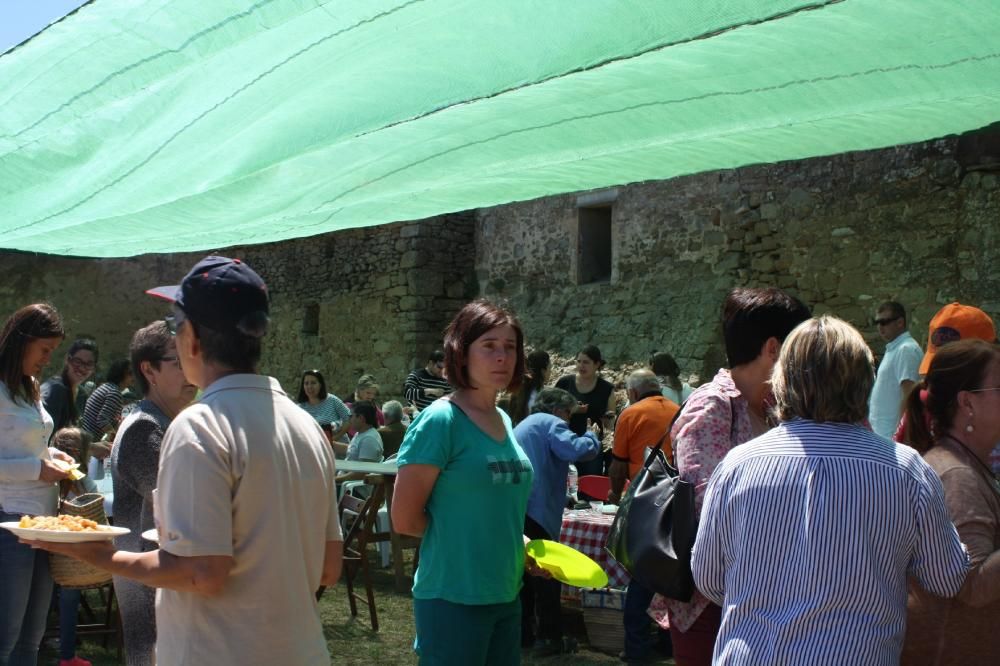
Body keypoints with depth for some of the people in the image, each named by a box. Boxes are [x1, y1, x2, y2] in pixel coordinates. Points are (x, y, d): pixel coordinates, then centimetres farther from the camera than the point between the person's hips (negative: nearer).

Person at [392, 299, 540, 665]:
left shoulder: (505, 421, 7)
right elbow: (404, 519, -15)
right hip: (454, 597, -7)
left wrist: (520, 542, 5)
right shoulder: (440, 420, -15)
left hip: (508, 594, 7)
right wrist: (458, 538, -3)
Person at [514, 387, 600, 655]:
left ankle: (523, 633, 19)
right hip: (535, 510, -9)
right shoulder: (550, 423, -3)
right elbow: (577, 451, -18)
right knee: (546, 573, -1)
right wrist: (592, 436, 1)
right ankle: (549, 638, 1)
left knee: (525, 570, 15)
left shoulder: (523, 425, 27)